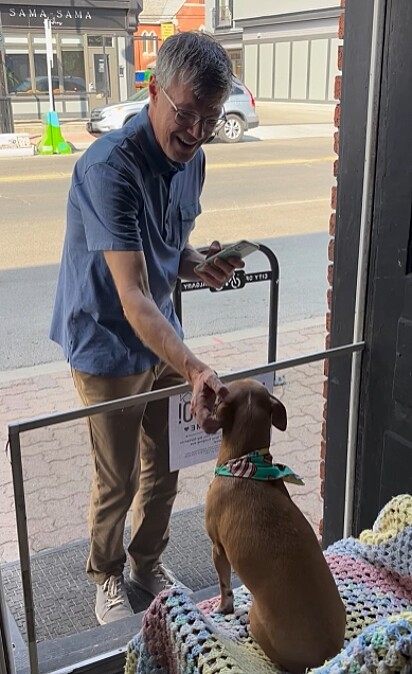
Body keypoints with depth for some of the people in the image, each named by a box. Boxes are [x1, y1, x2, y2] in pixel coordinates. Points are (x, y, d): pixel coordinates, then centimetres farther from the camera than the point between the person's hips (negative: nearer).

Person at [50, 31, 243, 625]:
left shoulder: (191, 159, -2)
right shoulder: (109, 167, -28)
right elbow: (133, 296, -34)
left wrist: (201, 263, -11)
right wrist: (195, 371, -45)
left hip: (163, 337, 7)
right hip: (108, 347, -7)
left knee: (165, 469, 18)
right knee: (118, 480, 9)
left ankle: (149, 561, 43)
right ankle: (107, 576, 37)